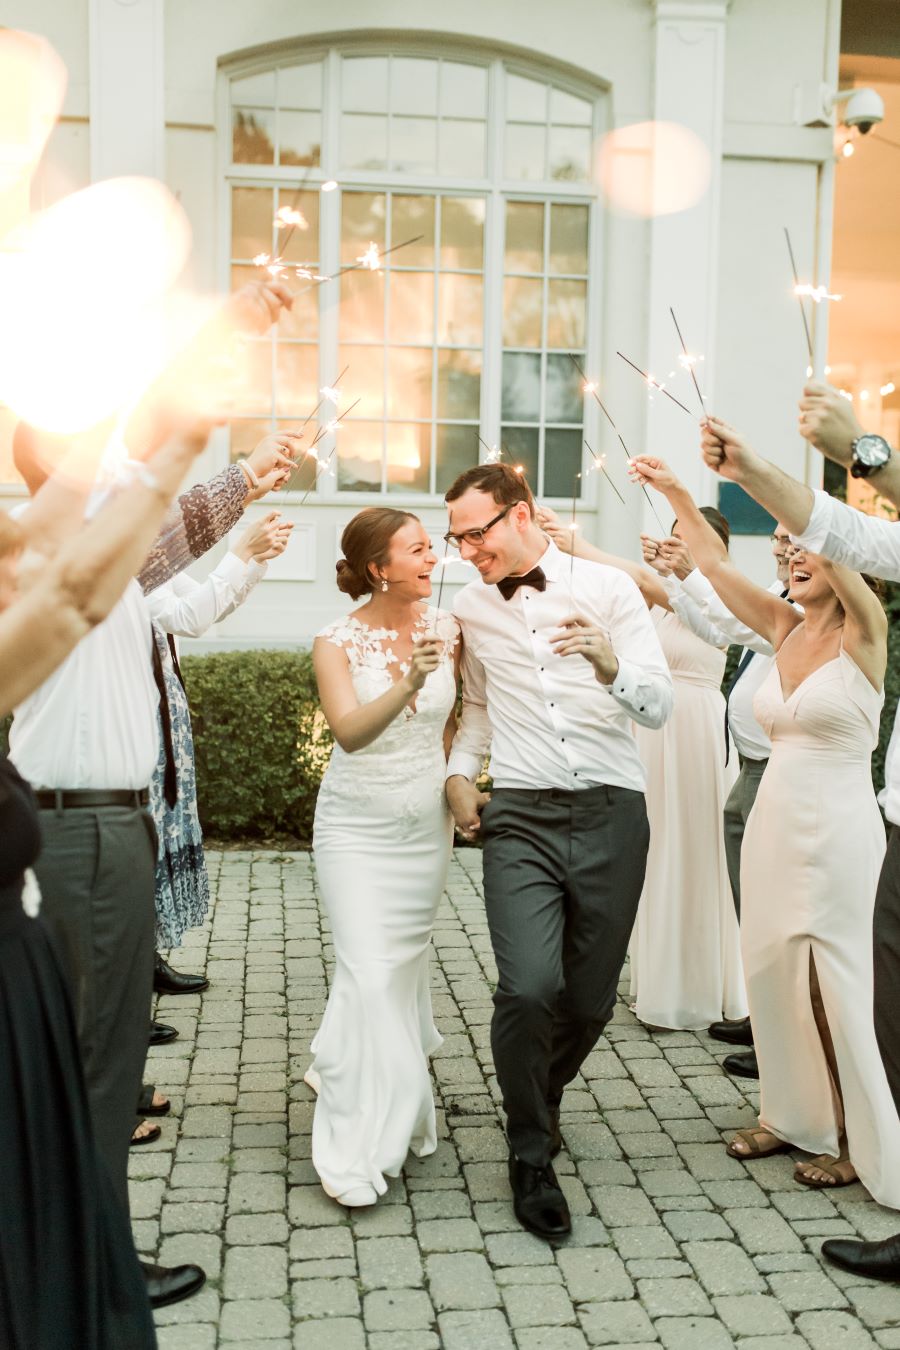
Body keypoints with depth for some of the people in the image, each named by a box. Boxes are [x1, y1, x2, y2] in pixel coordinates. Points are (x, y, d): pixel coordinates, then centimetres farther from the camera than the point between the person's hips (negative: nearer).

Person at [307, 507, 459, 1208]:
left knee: (407, 962, 14)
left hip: (427, 826, 4)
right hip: (356, 827, -4)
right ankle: (359, 1148, -1)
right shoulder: (339, 641, -13)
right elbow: (349, 730, -28)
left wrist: (450, 771, 4)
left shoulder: (447, 628, -3)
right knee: (368, 973, -12)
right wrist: (405, 686, -43)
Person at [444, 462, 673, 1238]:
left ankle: (544, 1098, 41)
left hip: (612, 815, -1)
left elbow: (660, 708, -5)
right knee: (529, 987, -17)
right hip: (520, 820, 1)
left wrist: (612, 666, -24)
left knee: (590, 998, 7)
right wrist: (460, 772, 12)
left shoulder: (608, 588, 0)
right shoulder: (470, 607, 11)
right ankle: (532, 1157, 7)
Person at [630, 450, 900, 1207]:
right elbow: (715, 566, 8)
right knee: (774, 971, 11)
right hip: (775, 822, 6)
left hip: (838, 828, -6)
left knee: (835, 984, 1)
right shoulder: (786, 629, 7)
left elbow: (833, 541, -27)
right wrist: (676, 493, 1)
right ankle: (796, 1117, 27)